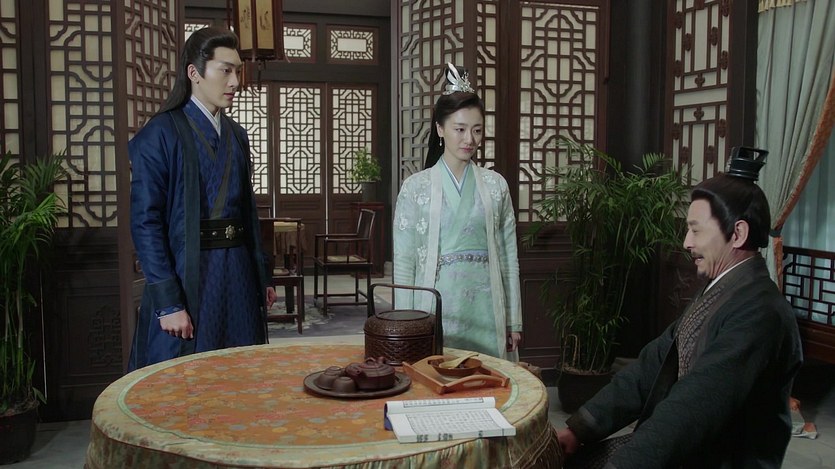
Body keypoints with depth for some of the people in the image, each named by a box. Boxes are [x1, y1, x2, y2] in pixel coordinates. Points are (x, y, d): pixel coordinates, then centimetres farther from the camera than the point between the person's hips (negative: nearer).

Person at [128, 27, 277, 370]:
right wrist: (168, 302, -16)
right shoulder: (159, 135, -9)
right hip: (186, 275, -6)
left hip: (238, 277, 6)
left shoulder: (237, 136, 12)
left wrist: (262, 278, 13)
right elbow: (144, 222, -13)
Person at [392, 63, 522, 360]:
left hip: (486, 314, 2)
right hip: (437, 311, -2)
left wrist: (514, 320, 6)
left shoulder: (495, 185, 5)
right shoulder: (415, 187, -1)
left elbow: (509, 257, 7)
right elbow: (403, 262, -1)